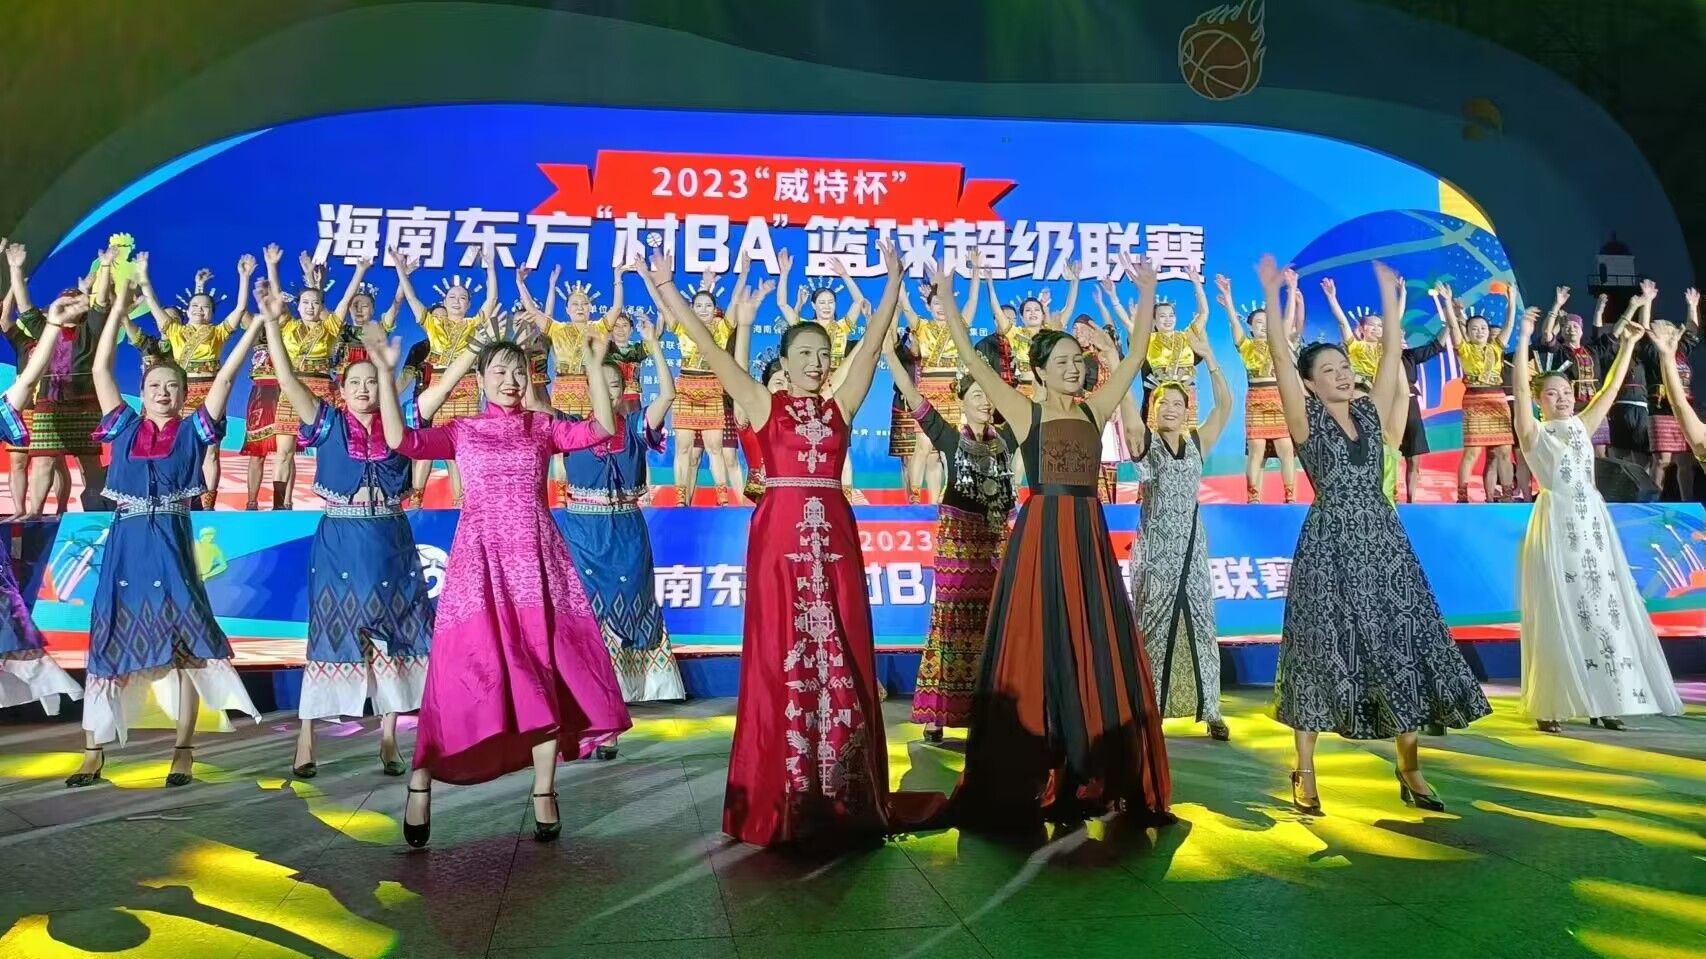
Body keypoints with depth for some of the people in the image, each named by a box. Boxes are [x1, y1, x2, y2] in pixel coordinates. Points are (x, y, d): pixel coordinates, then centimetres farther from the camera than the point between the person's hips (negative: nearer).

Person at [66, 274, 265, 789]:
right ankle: (94, 753, 14)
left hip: (171, 547, -2)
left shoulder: (192, 431, 5)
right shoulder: (125, 427, 10)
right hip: (124, 546, 2)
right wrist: (118, 308, 7)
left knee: (182, 644, 0)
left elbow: (225, 376, 0)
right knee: (108, 641, 5)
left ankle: (183, 751, 8)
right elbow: (101, 368, 8)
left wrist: (257, 323, -3)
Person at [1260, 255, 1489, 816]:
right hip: (1330, 545, -5)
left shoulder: (1371, 412, 10)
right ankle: (1305, 773, 7)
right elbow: (1281, 358, -12)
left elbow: (1392, 352, 10)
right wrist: (1272, 296, -16)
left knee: (1401, 644, 5)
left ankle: (1409, 768, 16)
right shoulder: (1306, 420, -2)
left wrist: (1387, 292, 11)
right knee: (1322, 648, -2)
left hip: (1383, 540, 5)